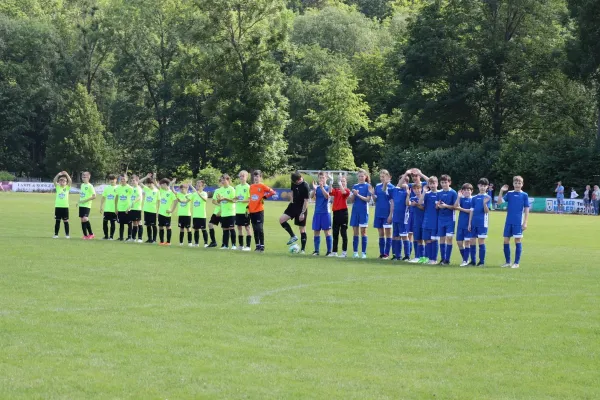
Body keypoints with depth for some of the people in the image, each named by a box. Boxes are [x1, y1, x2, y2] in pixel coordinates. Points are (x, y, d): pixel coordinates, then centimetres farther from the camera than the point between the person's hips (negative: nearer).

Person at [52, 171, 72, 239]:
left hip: (65, 206, -1)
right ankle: (56, 234, 11)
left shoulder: (67, 187, 4)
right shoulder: (57, 187, 6)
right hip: (58, 206, 1)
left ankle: (67, 234, 9)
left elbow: (70, 181, -11)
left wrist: (66, 174, -17)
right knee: (57, 221, 5)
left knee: (65, 221, 4)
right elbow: (54, 181, -8)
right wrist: (58, 175, -19)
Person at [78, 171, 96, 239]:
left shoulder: (90, 186, -9)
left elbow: (94, 196, -15)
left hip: (87, 205, -8)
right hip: (81, 205, 8)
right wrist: (79, 201, 10)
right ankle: (85, 235, 15)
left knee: (85, 219, -21)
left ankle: (91, 234, -9)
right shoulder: (82, 185, 13)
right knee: (82, 220, 7)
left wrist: (85, 200, -18)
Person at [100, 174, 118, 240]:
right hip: (106, 209, 3)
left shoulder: (117, 188, 0)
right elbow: (103, 198, 13)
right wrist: (101, 207, 8)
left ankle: (111, 236, 8)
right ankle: (106, 236, 14)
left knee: (112, 223, 0)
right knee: (104, 222, 2)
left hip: (114, 209, -3)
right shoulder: (106, 188, 10)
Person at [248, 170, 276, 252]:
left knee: (260, 229, -9)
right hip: (252, 211, 6)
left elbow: (273, 192, -11)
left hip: (259, 211, -6)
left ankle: (262, 246, -5)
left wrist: (265, 196, -14)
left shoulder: (262, 186, -5)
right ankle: (257, 246, 16)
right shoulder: (251, 187, 12)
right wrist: (248, 207, 14)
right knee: (255, 230, 9)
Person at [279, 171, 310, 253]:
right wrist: (292, 201, 11)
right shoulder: (294, 183, -1)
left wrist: (302, 213, -21)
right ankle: (293, 236, 3)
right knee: (281, 219, -9)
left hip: (302, 208, -7)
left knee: (302, 228, 0)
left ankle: (303, 249, 7)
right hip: (294, 206, 7)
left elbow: (306, 201, -19)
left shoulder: (305, 187, -21)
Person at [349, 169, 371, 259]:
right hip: (355, 211, 4)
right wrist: (354, 194, -10)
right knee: (355, 232, 5)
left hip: (363, 211, -4)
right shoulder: (355, 186, 11)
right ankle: (355, 252, 9)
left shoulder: (367, 186, -2)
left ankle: (364, 253, 0)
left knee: (363, 232, -3)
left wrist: (358, 195, -16)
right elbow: (351, 200, 9)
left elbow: (368, 199, -9)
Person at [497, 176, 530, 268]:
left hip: (518, 222, -3)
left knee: (518, 241, -1)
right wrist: (501, 191, -13)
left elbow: (526, 210, 0)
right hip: (509, 221, 3)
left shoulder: (524, 195, 1)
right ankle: (508, 262, 16)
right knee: (506, 241, 5)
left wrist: (525, 223, -6)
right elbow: (499, 202, -2)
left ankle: (516, 263, 5)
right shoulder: (509, 194, 8)